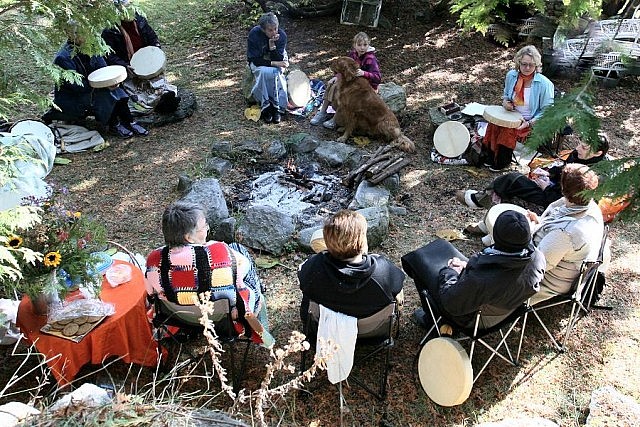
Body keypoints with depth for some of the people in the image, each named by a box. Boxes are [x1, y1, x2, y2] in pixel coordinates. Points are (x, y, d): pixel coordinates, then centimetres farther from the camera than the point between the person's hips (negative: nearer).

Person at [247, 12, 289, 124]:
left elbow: (279, 59, -20)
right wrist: (274, 63, -30)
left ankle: (278, 108, -27)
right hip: (258, 63, -1)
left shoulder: (281, 35, -19)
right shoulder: (254, 34, -24)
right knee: (264, 72, -36)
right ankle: (265, 108, -26)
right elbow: (255, 60, -23)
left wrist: (272, 46, -36)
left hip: (276, 61, 1)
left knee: (276, 72, -34)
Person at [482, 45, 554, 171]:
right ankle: (490, 159, -1)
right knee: (493, 126, -23)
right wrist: (505, 101, -5)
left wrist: (529, 123, -23)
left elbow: (546, 111, -10)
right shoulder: (511, 75, -1)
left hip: (532, 121, -5)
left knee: (508, 132, -29)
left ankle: (502, 163, -3)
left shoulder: (545, 84, -16)